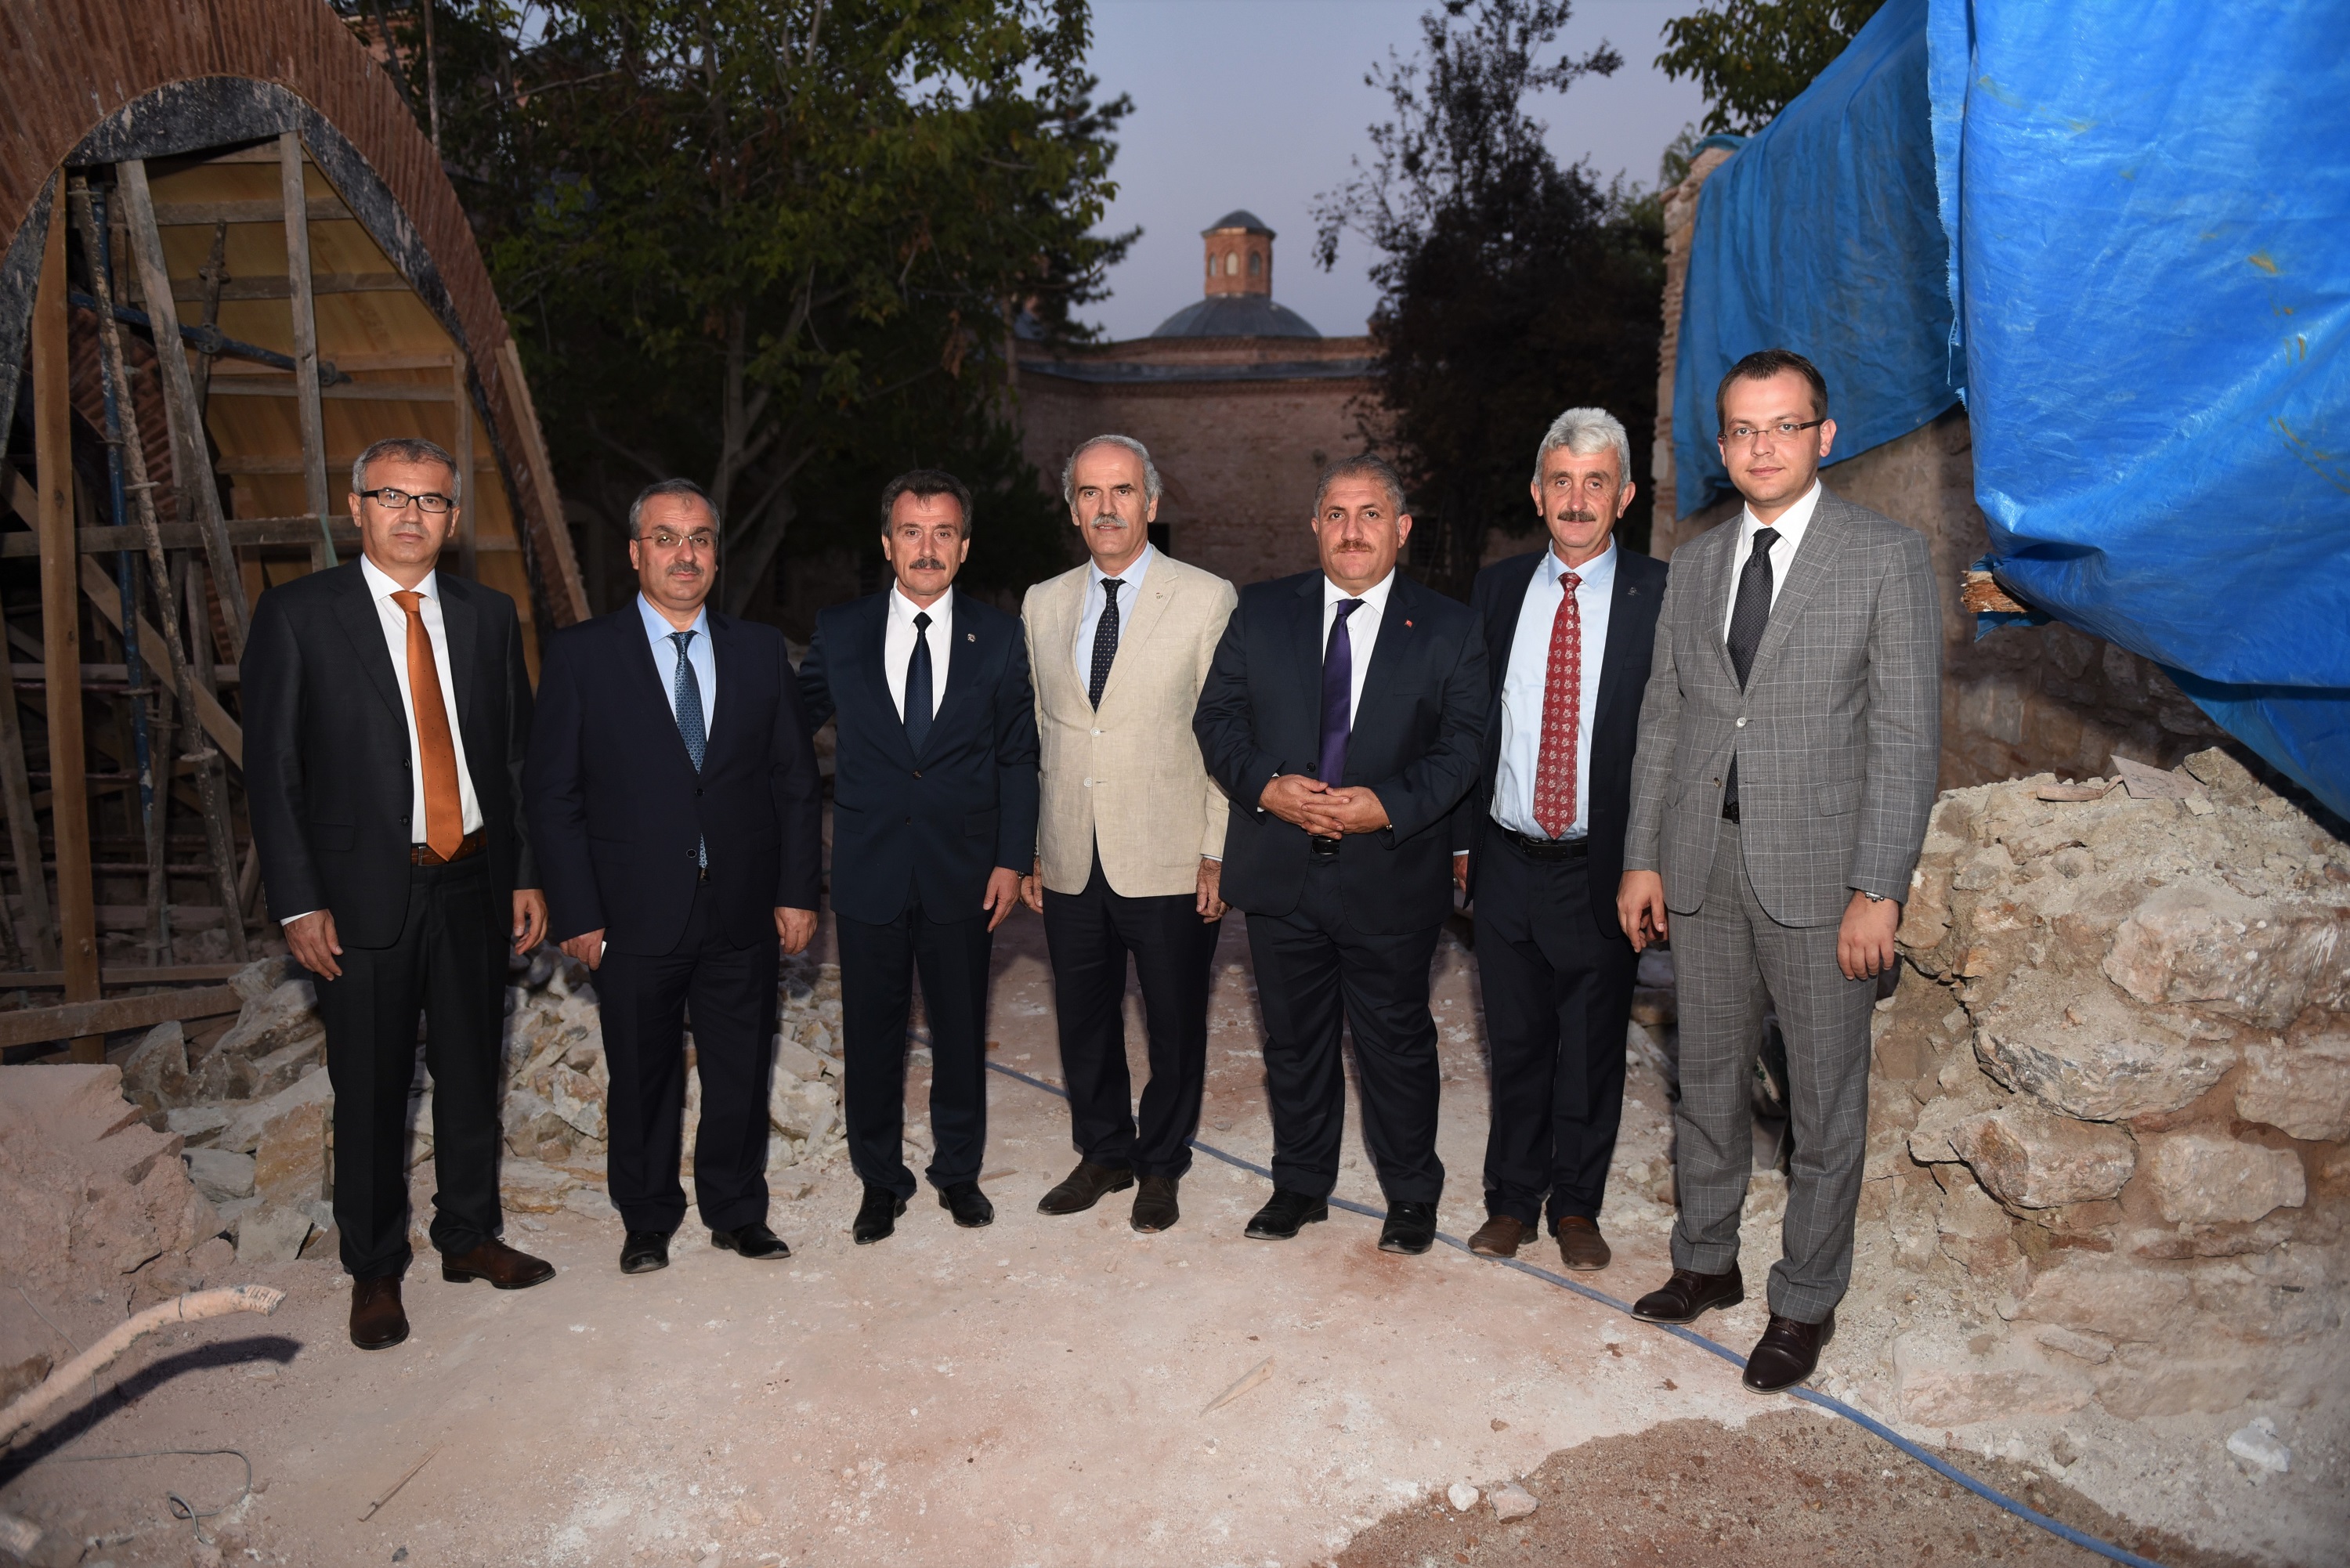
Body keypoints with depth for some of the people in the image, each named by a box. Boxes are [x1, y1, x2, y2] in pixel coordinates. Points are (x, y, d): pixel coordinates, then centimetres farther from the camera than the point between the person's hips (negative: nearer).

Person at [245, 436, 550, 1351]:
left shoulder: (489, 617, 8)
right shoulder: (296, 615, -3)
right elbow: (271, 770, -4)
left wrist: (527, 874, 4)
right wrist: (298, 903, -9)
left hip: (473, 884, 3)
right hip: (366, 892, -3)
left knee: (473, 1072, 14)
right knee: (371, 1092, 7)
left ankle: (470, 1237, 32)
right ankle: (374, 1269, 25)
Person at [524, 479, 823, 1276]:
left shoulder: (760, 649, 5)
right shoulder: (581, 653, -2)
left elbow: (797, 781, 6)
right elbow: (552, 793, -3)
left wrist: (798, 892, 0)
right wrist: (578, 913, -8)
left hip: (744, 912, 2)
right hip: (636, 915, -2)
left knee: (742, 1070, 12)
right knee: (641, 1076, 13)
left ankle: (737, 1210, 32)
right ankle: (647, 1218, 32)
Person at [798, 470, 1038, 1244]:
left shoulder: (998, 638, 1)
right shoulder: (839, 632, 1)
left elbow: (1018, 757, 2)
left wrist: (1012, 859, -4)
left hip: (962, 874, 0)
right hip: (869, 873, 0)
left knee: (961, 1030, 11)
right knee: (871, 1033, 9)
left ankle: (958, 1171, 30)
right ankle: (880, 1179, 27)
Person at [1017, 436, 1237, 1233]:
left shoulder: (1206, 598, -4)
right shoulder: (1042, 605, 9)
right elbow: (1031, 736, 12)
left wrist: (1218, 854, -8)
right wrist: (1027, 849, 9)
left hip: (1169, 862, -3)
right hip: (1070, 862, 4)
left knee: (1174, 1024, 9)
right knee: (1083, 1020, 14)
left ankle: (1162, 1165, 31)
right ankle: (1103, 1153, 35)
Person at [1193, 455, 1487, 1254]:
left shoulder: (1448, 628, 0)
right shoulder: (1260, 613, 5)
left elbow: (1462, 744, -5)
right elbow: (1217, 717, 3)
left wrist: (1387, 805, -20)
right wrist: (1266, 787, -14)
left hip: (1390, 876, -2)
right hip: (1281, 872, 2)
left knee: (1397, 1042, 10)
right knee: (1293, 1039, 15)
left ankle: (1411, 1194, 30)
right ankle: (1300, 1184, 34)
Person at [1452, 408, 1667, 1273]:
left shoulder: (1659, 596, -6)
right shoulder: (1497, 588, 5)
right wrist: (1462, 837, 6)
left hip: (1602, 867, -2)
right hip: (1508, 861, 3)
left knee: (1593, 1048, 12)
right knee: (1515, 1043, 15)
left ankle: (1577, 1206, 31)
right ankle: (1513, 1199, 32)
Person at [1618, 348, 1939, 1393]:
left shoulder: (1887, 559, -5)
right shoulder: (1695, 563, 10)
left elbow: (1907, 737, -9)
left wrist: (1878, 892, -14)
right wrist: (1643, 859, 7)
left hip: (1819, 873, -4)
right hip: (1702, 868, 5)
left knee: (1825, 1100, 8)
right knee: (1707, 1080, 16)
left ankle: (1806, 1302, 24)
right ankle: (1707, 1261, 34)